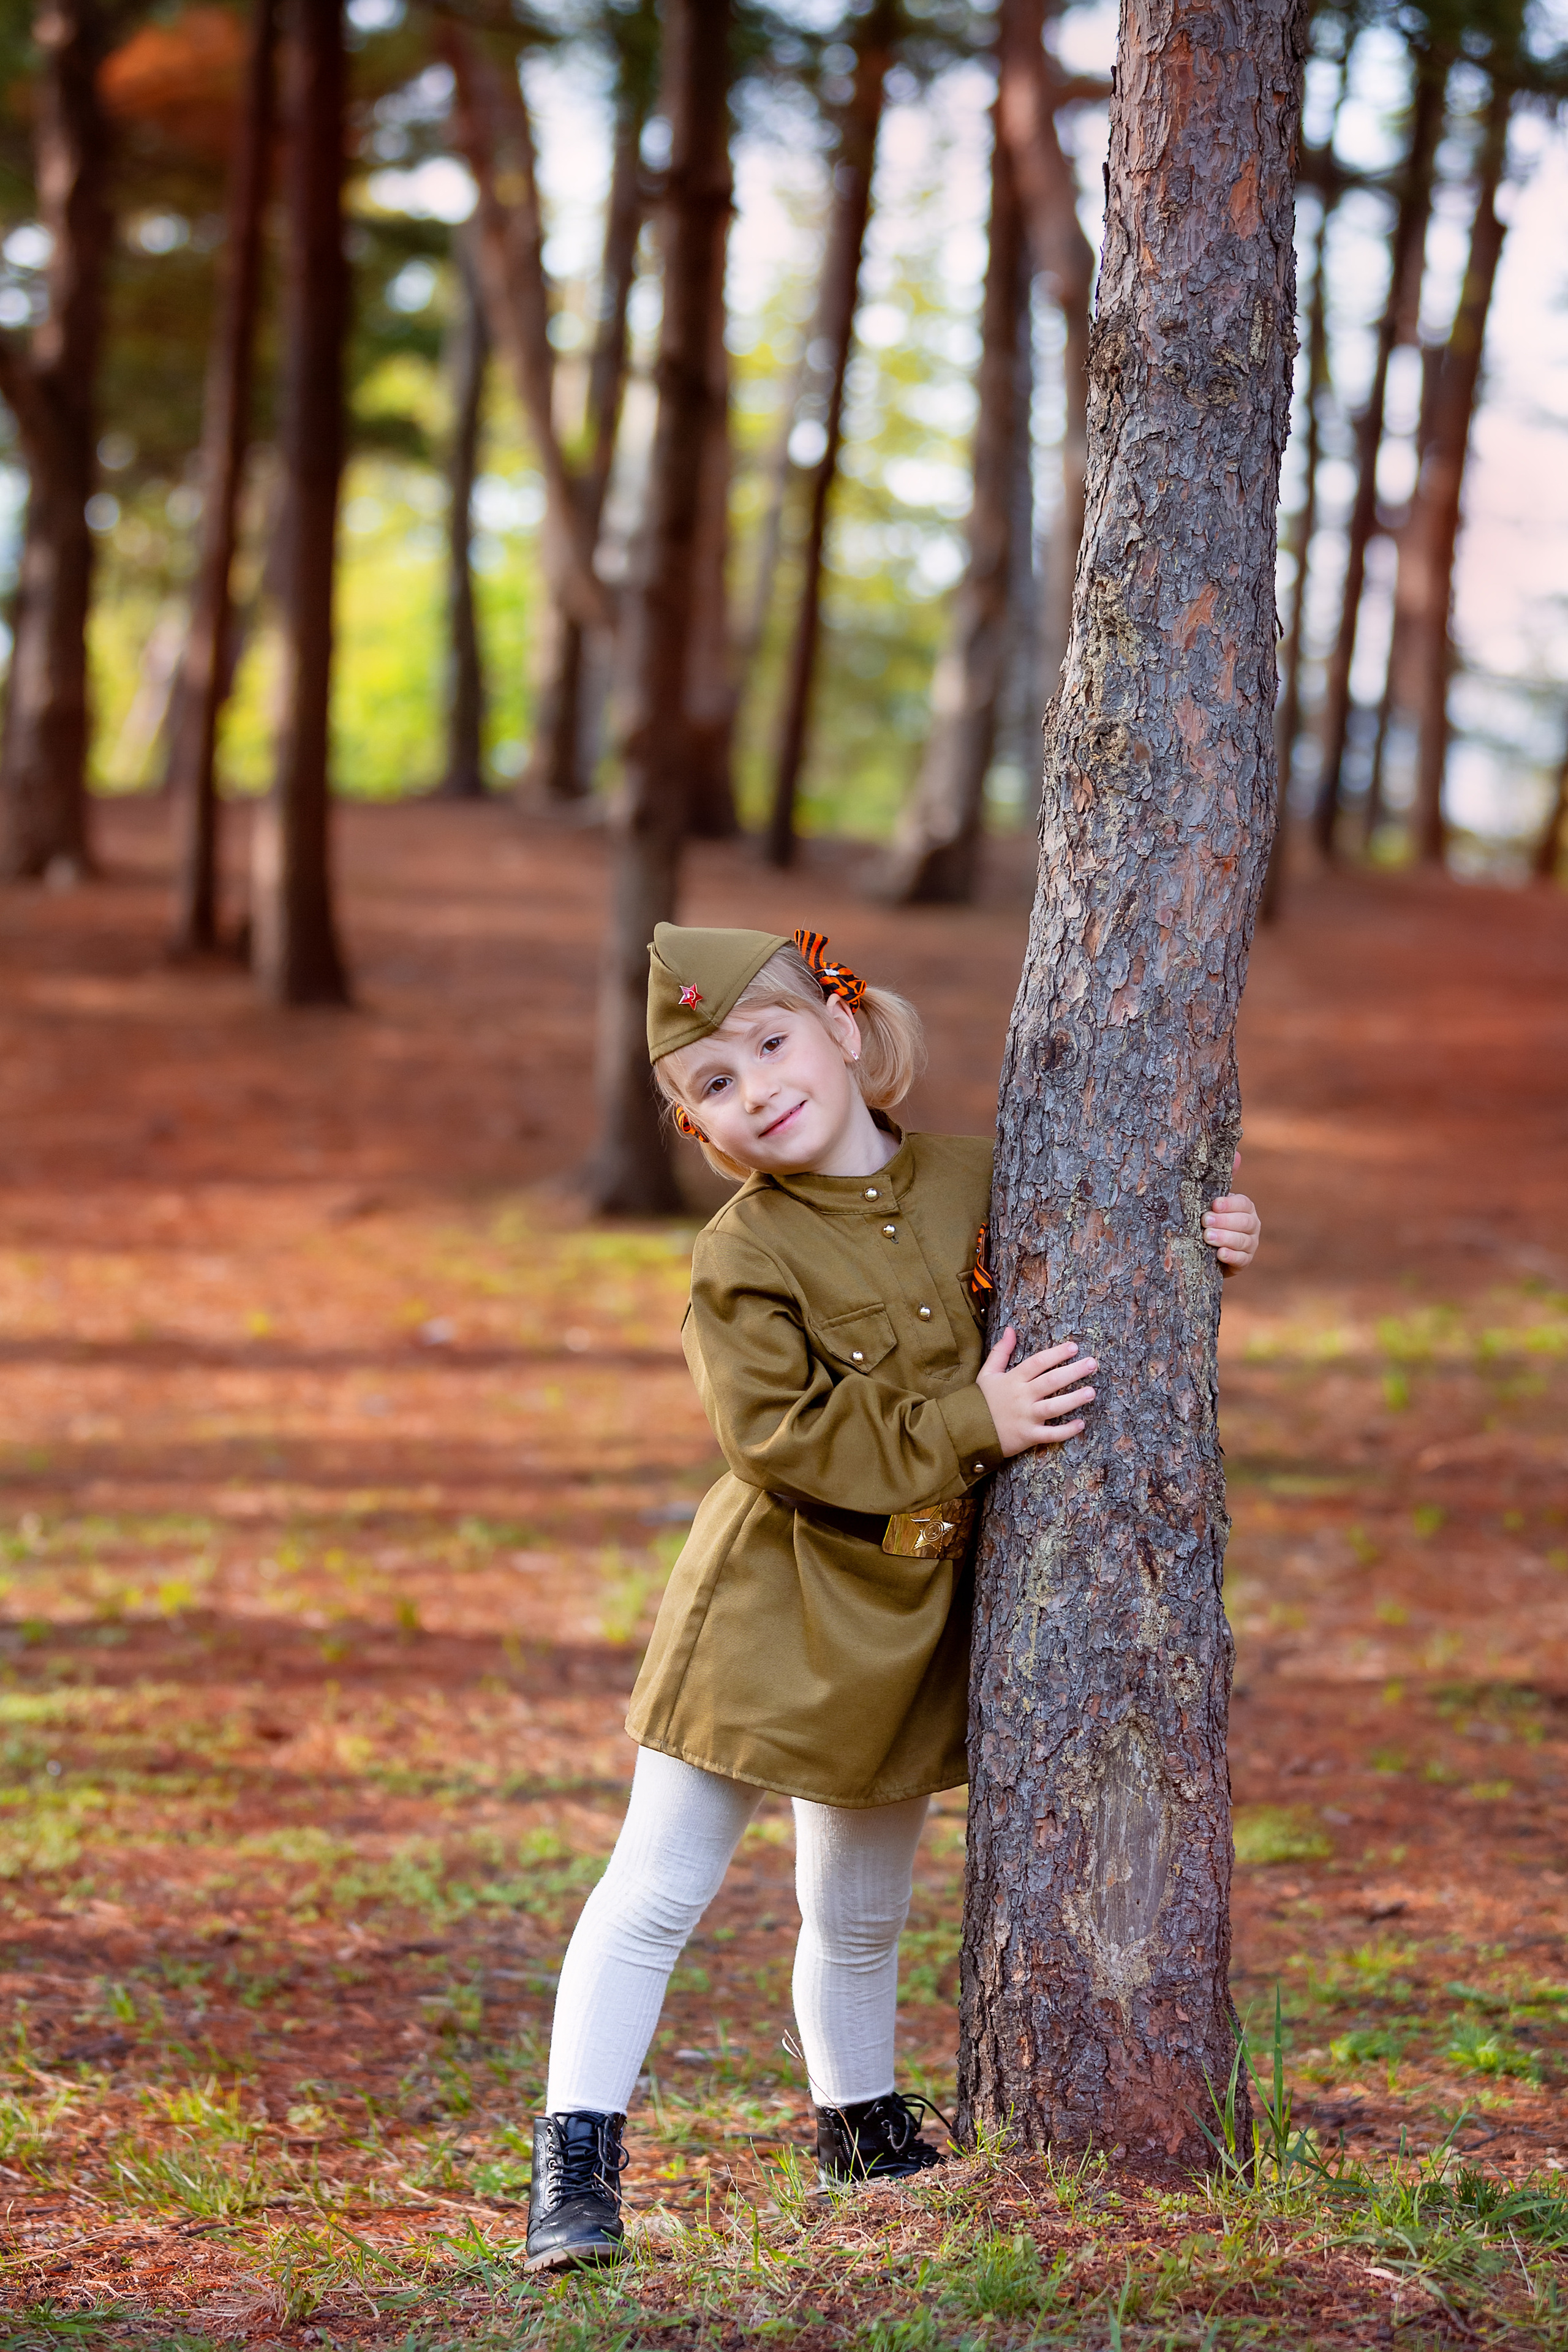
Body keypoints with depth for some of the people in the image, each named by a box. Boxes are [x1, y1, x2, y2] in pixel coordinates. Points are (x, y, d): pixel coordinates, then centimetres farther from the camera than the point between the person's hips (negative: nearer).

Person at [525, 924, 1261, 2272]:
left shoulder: (977, 1185, 0)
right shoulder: (742, 1259, -14)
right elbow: (781, 1436, -22)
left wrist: (1191, 1248, -1)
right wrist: (970, 1425, -23)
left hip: (905, 1621, 4)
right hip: (769, 1607, -4)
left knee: (861, 1913, 20)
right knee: (658, 1892, -4)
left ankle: (860, 2122, 39)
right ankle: (577, 2155, 1)